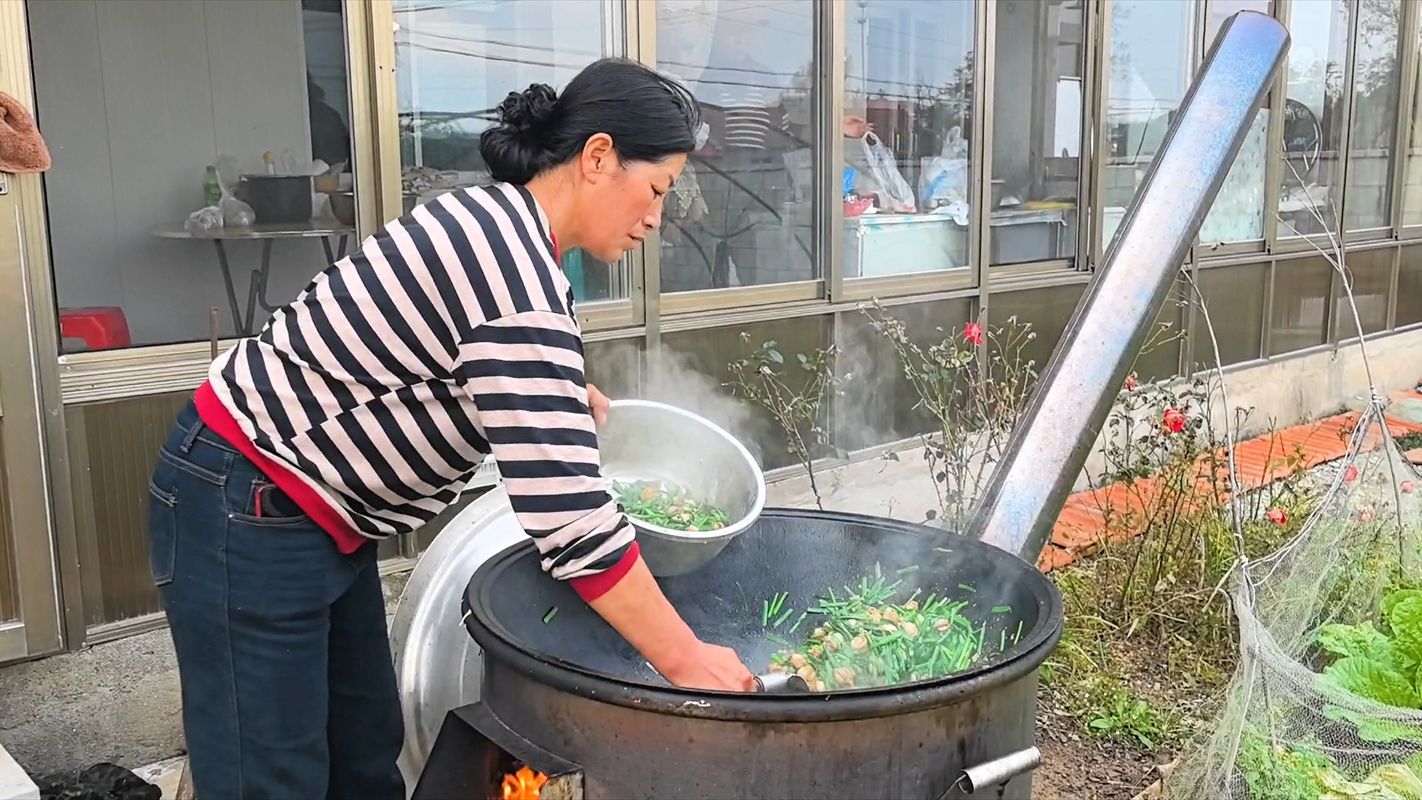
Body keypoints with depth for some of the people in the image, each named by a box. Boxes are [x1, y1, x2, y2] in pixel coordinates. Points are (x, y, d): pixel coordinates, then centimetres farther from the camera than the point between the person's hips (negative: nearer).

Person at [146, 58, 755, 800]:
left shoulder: (496, 220, 4)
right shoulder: (515, 268, -26)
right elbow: (566, 515, -28)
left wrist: (570, 393, 7)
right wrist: (683, 658, -21)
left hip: (310, 512, 10)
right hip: (250, 515, -10)